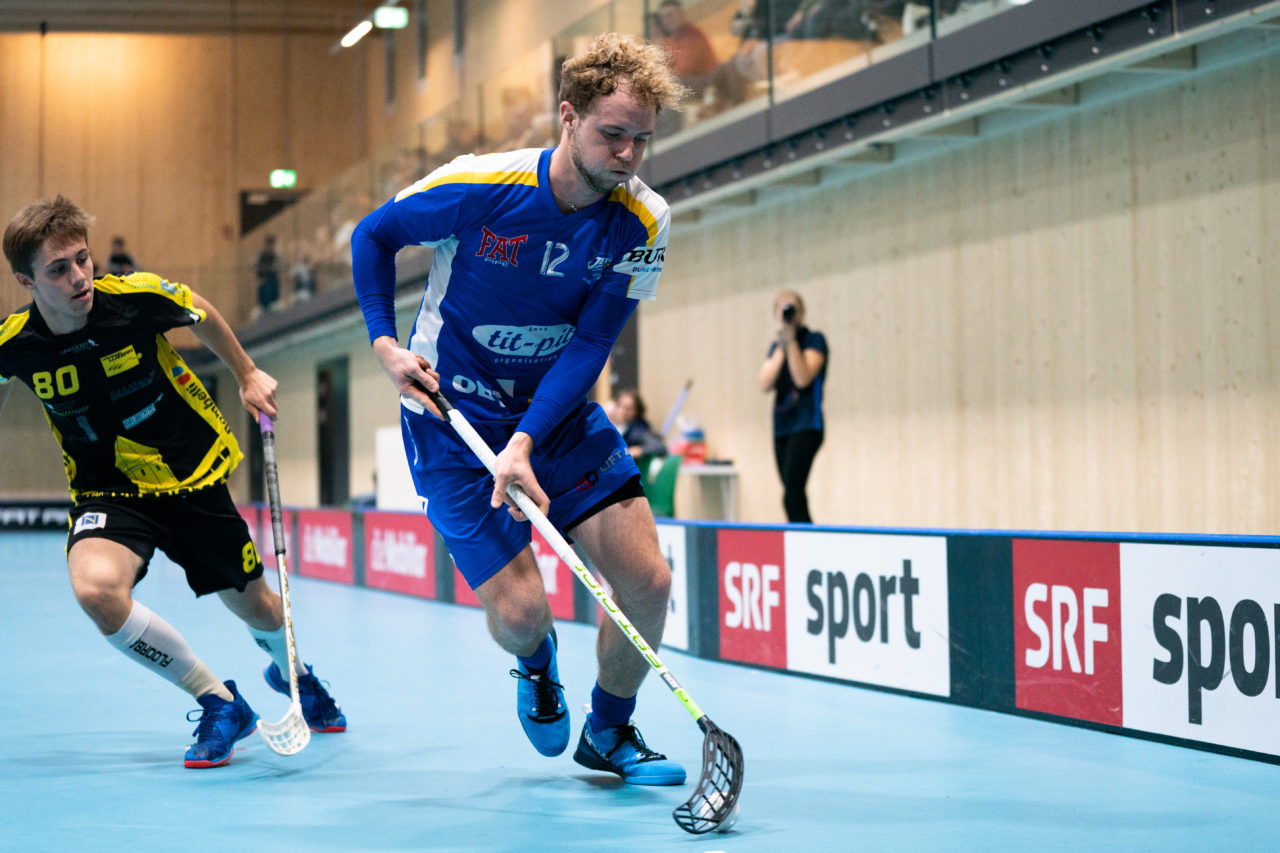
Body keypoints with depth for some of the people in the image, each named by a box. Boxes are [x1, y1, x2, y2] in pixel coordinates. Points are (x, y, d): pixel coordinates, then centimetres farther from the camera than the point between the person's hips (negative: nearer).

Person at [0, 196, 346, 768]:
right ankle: (218, 701, -12)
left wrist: (247, 377, 10)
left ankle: (291, 672, 53)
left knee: (254, 606, 13)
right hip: (109, 491, 0)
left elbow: (205, 317, 3)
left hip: (193, 474, 1)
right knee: (96, 587, -32)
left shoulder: (138, 297, -21)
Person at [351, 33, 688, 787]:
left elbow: (590, 346, -16)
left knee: (647, 581, -8)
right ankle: (538, 665, 28)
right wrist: (385, 342, -14)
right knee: (519, 609, -12)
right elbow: (374, 235, -3)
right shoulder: (477, 188, -21)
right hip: (452, 413, -3)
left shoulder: (643, 221, -14)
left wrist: (524, 442, -28)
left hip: (558, 412, 3)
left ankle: (609, 731, 20)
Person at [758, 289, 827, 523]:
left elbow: (803, 378, -16)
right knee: (794, 497, 6)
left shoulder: (814, 340, -2)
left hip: (806, 427, -7)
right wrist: (781, 348, -5)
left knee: (792, 497, -19)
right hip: (782, 427, 7)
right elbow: (765, 384, 0)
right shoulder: (775, 346, 15)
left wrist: (792, 341, -18)